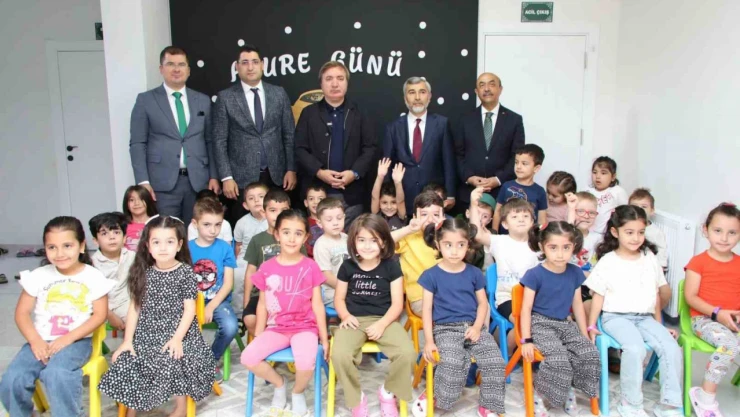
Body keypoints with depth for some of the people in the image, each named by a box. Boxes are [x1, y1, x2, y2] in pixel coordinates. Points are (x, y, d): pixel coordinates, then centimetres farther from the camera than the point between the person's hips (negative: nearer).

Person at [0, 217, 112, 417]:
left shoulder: (94, 277, -4)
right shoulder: (38, 276, 3)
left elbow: (99, 315, -5)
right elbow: (22, 313, 4)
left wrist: (68, 338, -15)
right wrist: (35, 341, -12)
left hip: (77, 341, -3)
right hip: (41, 341, 3)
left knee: (56, 374, -32)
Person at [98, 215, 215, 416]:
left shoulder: (186, 272, -5)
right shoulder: (143, 273, 5)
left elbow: (190, 309, -7)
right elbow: (135, 307, 7)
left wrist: (177, 338, -16)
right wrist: (127, 340, 2)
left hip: (177, 333, -4)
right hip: (146, 334, 4)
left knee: (171, 364, -25)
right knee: (125, 364, -11)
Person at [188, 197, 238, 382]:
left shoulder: (225, 248, -1)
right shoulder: (187, 248, 1)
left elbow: (228, 284, -3)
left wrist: (211, 306, -14)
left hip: (218, 300, 0)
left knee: (231, 326, -28)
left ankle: (212, 360, 4)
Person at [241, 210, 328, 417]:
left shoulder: (311, 267, -3)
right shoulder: (266, 268, 1)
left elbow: (317, 304, 0)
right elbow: (263, 304, 8)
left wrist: (324, 338, 1)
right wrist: (258, 336, 8)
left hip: (304, 327, -2)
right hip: (276, 328, 3)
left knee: (306, 363, -30)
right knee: (248, 357, -21)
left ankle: (298, 393, 7)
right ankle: (279, 384, 10)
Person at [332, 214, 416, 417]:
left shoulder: (391, 266, 0)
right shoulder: (347, 266, 4)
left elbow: (397, 303, -1)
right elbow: (339, 298, 11)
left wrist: (382, 324, -17)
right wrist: (346, 316, -11)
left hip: (384, 319, 0)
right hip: (354, 320, 1)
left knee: (407, 353, -27)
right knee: (339, 355, -30)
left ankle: (388, 392, 6)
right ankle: (357, 398, 0)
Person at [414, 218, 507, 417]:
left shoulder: (474, 273, 8)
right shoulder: (431, 275, -1)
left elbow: (483, 303, 12)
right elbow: (427, 309, -2)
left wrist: (477, 327, -6)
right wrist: (429, 340, -11)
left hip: (472, 326, 4)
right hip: (445, 328, -3)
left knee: (495, 362, -16)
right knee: (454, 363, -31)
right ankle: (433, 396, -5)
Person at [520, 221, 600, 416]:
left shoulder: (575, 272, 3)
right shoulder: (535, 274, -13)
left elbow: (577, 305, 12)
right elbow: (526, 308, -12)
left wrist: (585, 335, 14)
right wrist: (526, 340, -16)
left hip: (565, 324, 6)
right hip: (540, 324, -6)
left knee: (590, 354, -16)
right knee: (559, 359, -27)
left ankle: (570, 390, 8)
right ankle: (537, 395, -4)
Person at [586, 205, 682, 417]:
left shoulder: (650, 258, 9)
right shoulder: (607, 261, -3)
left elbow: (656, 294, 15)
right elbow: (598, 296, -2)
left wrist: (660, 325, 15)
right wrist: (591, 325, -6)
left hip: (645, 317, 5)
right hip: (616, 317, -5)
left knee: (672, 348, -17)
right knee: (635, 348, -30)